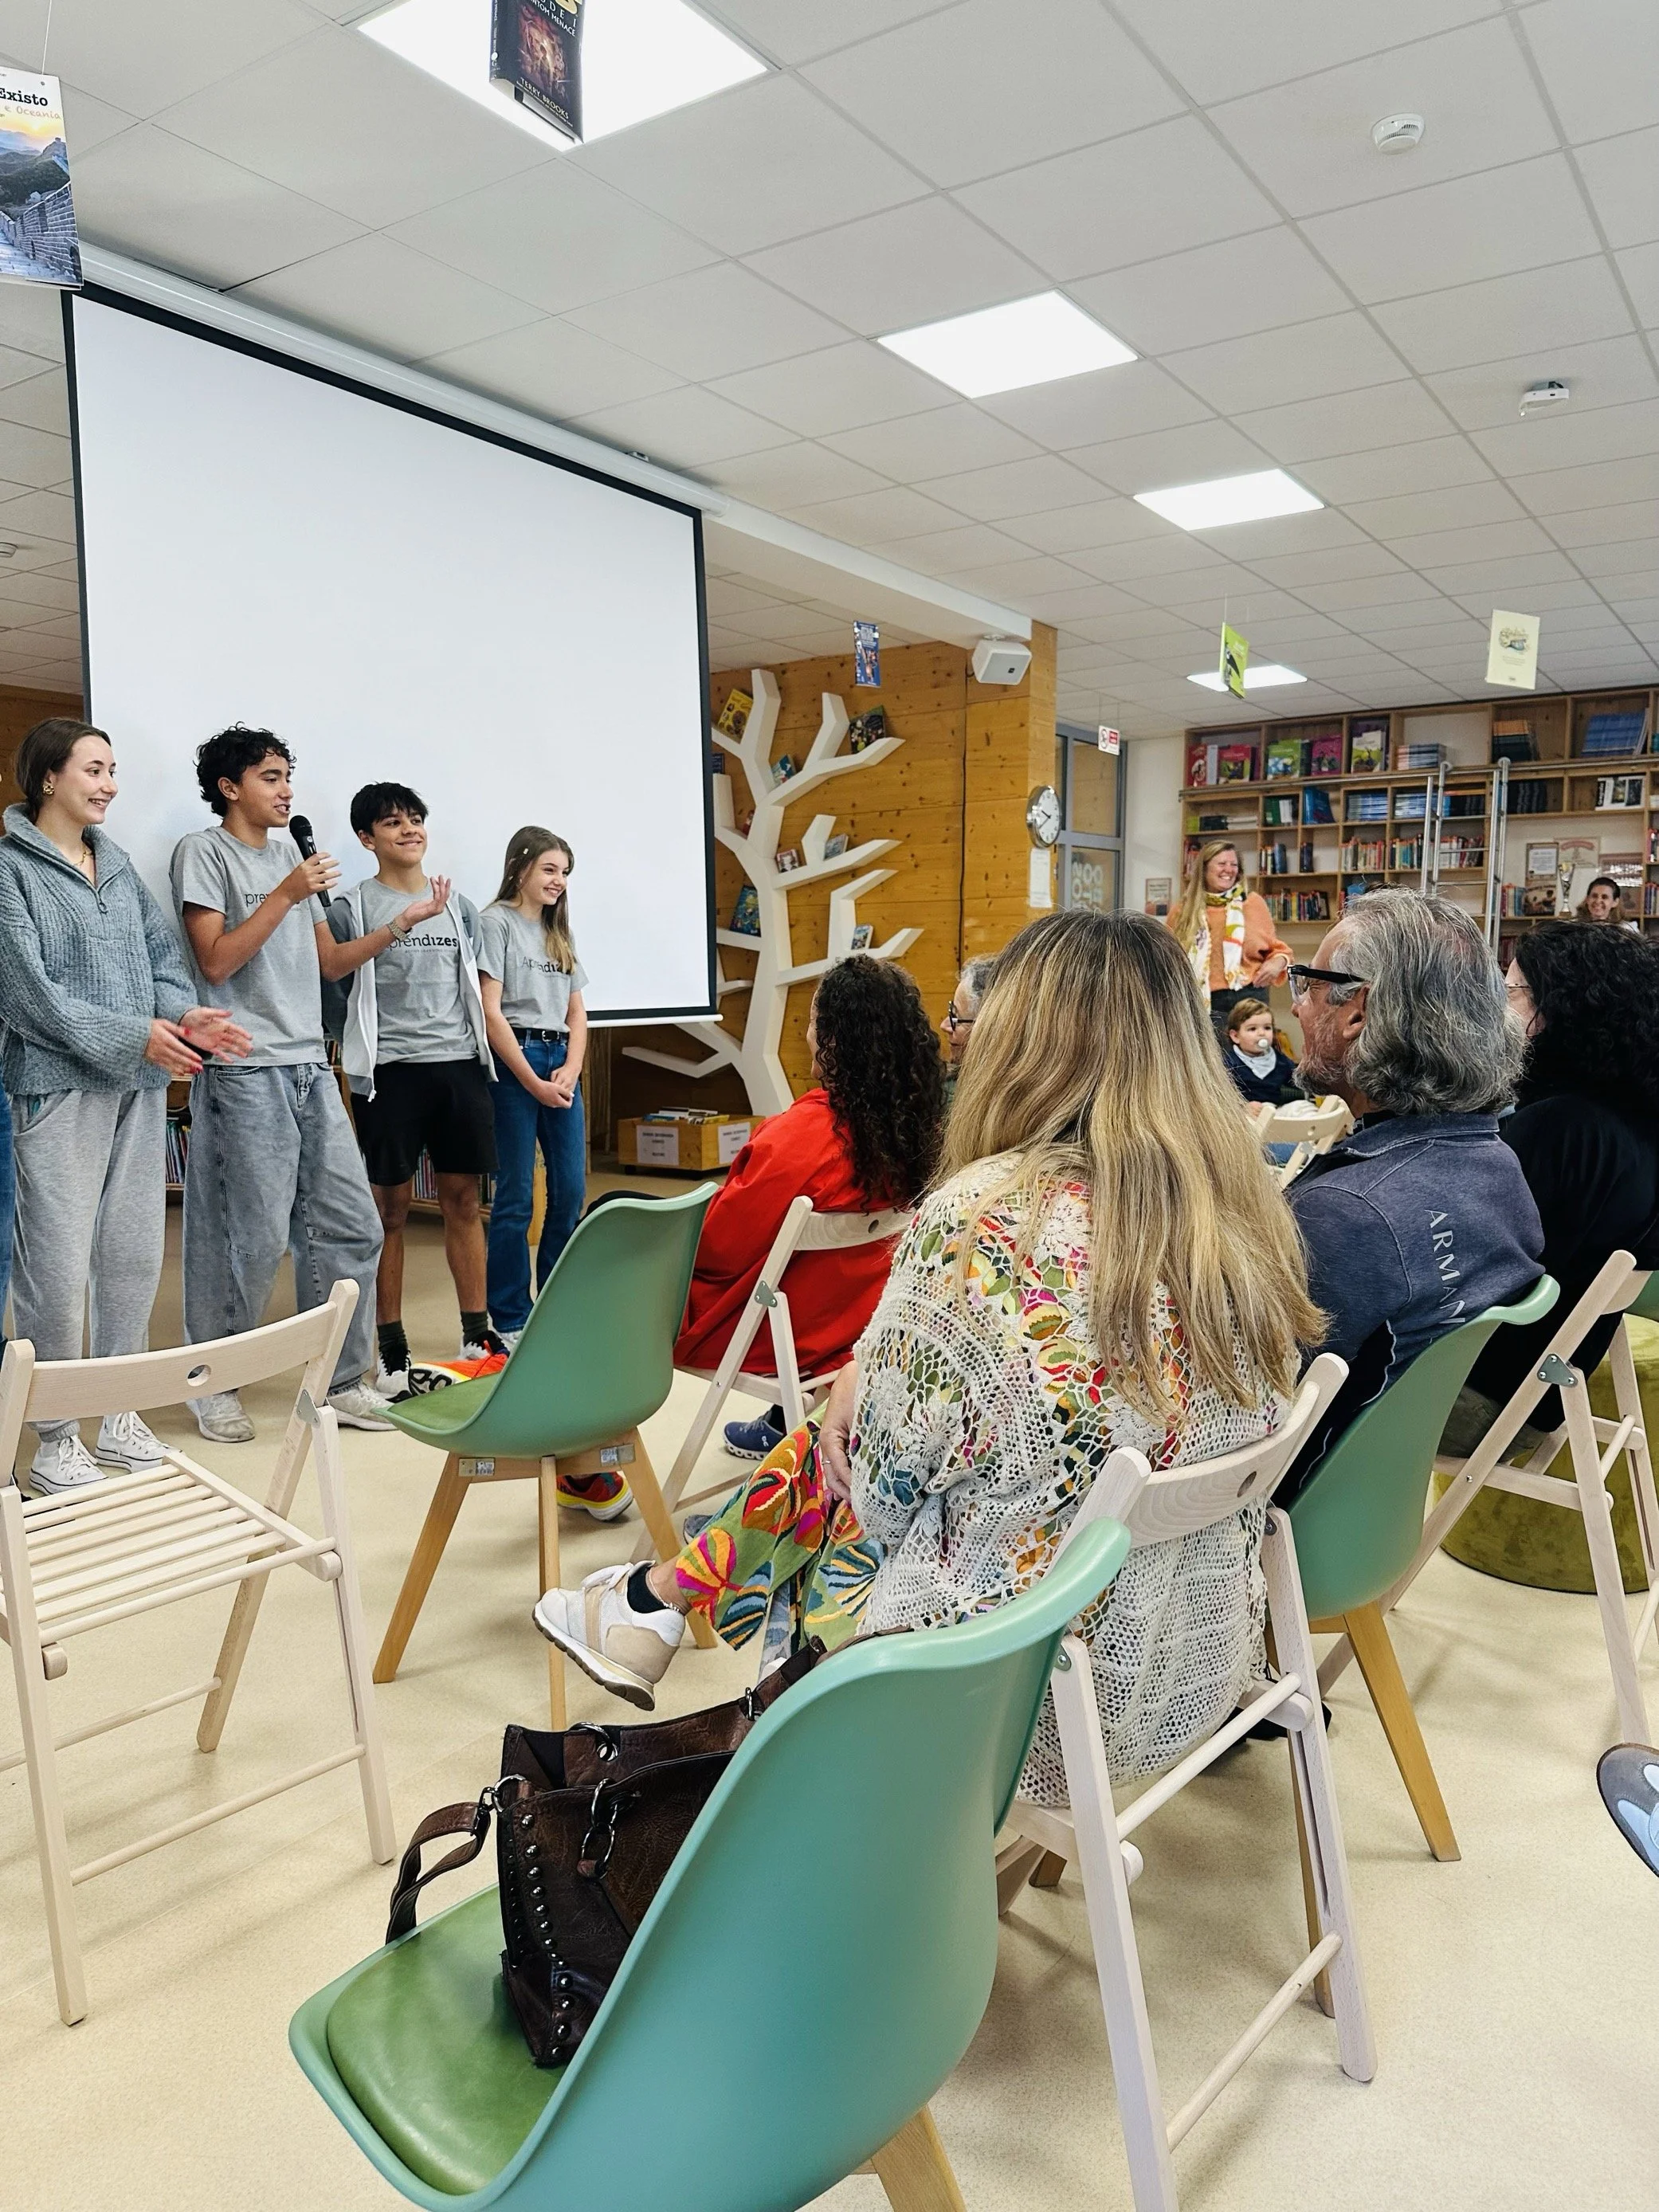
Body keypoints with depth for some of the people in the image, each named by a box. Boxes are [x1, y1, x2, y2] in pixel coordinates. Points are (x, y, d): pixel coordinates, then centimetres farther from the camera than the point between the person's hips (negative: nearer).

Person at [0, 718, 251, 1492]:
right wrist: (135, 1034, -17)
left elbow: (161, 956, 13)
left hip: (139, 1086, 6)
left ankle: (120, 1417, 24)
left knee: (135, 1256, 10)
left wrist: (183, 1014, -7)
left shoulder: (117, 863, 13)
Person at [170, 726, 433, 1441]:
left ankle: (342, 1379, 15)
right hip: (245, 1071, -7)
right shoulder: (203, 851, -1)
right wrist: (285, 896, -13)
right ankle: (210, 1382, 14)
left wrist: (401, 923, 8)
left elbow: (330, 962, 19)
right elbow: (215, 962, -10)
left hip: (310, 1067, 7)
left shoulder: (292, 853, 20)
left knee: (351, 1227, 5)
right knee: (252, 1240, -5)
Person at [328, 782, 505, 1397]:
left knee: (463, 1200, 8)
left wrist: (481, 1053, 16)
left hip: (460, 1064, 4)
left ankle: (477, 1335, 17)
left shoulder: (459, 906, 15)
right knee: (391, 1209, 1)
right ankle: (392, 1355, 9)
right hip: (390, 1069, -4)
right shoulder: (353, 908, 1)